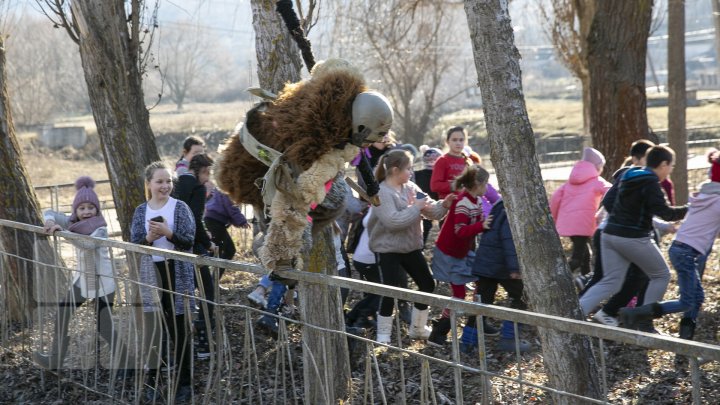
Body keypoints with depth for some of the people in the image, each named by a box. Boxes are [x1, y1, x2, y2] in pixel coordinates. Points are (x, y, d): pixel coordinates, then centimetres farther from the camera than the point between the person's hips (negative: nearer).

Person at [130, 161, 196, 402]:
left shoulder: (180, 208, -4)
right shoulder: (141, 211, 3)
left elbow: (189, 240, -9)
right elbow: (134, 244, 0)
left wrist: (168, 233, -24)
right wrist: (149, 238, -20)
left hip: (177, 274, -2)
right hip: (151, 275, 2)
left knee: (180, 329, 5)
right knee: (151, 328, 5)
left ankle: (184, 381, 15)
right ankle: (152, 380, 15)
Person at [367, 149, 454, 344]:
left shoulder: (411, 188, 3)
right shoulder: (382, 193, -18)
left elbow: (431, 210, 4)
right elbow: (393, 221, -30)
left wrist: (444, 205, -15)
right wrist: (415, 207, -23)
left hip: (411, 246, 8)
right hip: (388, 249, -8)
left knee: (427, 284, 12)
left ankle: (418, 328, 29)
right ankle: (383, 334, 6)